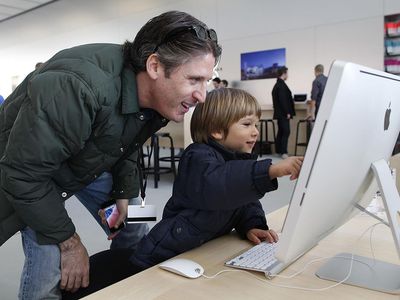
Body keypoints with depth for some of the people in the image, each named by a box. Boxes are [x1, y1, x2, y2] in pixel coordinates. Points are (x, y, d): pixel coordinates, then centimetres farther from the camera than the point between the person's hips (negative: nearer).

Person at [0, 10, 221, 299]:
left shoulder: (156, 98, -17)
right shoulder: (78, 87, -41)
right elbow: (23, 173, -32)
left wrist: (124, 195, -9)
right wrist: (69, 242, -24)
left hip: (92, 161, 6)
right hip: (29, 160, -5)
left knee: (135, 234, 5)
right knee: (49, 266, -16)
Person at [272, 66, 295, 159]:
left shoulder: (277, 84, 16)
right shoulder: (281, 85, -15)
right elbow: (283, 100, -21)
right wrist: (287, 112, -18)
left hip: (279, 113, 10)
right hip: (283, 113, -10)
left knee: (281, 131, 13)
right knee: (286, 132, -10)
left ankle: (279, 150, 18)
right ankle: (283, 152, -12)